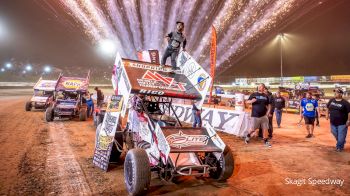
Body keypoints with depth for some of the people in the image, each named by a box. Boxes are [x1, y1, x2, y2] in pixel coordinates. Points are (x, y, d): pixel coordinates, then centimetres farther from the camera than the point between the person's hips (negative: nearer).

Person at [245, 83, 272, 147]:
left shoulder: (266, 96, 8)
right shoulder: (253, 94, 1)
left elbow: (269, 105, 15)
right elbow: (247, 102, 2)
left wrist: (268, 112, 2)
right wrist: (252, 101, -19)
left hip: (264, 116, 2)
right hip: (255, 115, -2)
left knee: (265, 128, 2)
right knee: (253, 129, 2)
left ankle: (266, 140, 17)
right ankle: (248, 135, 29)